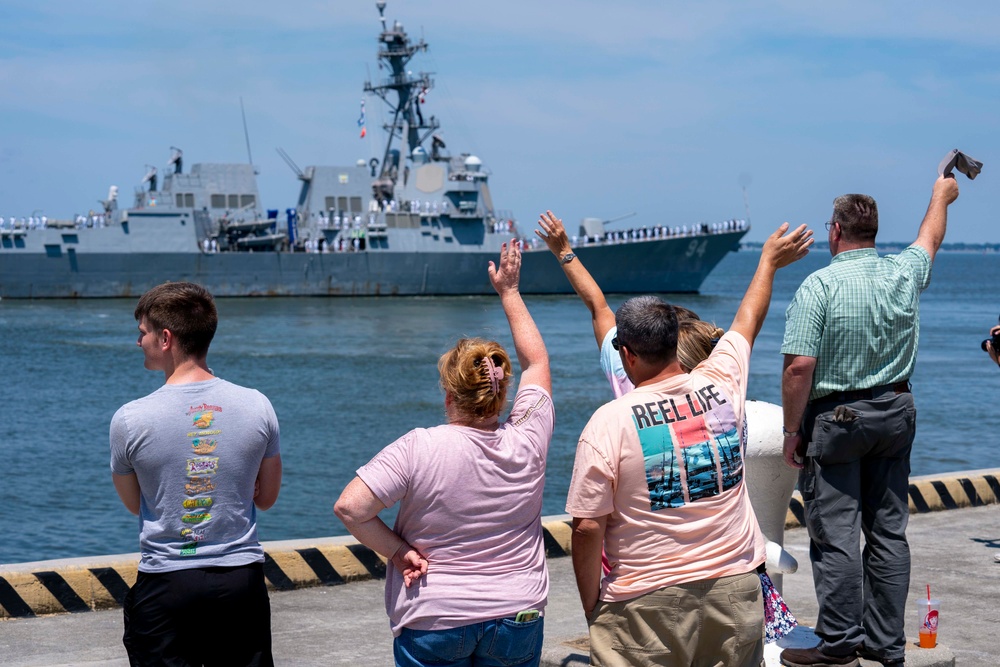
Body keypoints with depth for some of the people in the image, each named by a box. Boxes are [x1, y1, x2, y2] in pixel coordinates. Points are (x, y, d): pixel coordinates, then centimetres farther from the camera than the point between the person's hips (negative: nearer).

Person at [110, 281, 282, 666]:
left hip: (164, 587, -2)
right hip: (242, 581, 2)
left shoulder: (130, 419, -10)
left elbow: (133, 504, 6)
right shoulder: (257, 406, -4)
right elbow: (266, 498, 7)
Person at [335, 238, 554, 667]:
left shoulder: (419, 449, -16)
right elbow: (536, 359, 10)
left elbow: (349, 508, -21)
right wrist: (508, 291, 18)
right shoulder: (527, 443, -6)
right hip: (517, 620, 3)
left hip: (433, 622, -3)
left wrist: (398, 551, -8)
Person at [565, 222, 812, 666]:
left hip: (648, 602, -4)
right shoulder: (721, 386, -1)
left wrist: (591, 605, 0)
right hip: (735, 587, 4)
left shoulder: (609, 422, -13)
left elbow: (587, 528, -13)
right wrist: (769, 261, 38)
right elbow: (747, 323, 20)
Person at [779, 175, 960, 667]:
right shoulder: (904, 273, 2)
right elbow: (929, 238, 25)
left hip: (835, 419, -6)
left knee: (836, 534, -2)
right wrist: (941, 196, 45)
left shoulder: (819, 286, -15)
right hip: (895, 414, 6)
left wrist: (793, 430, -9)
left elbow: (799, 366, -19)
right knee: (889, 532, 10)